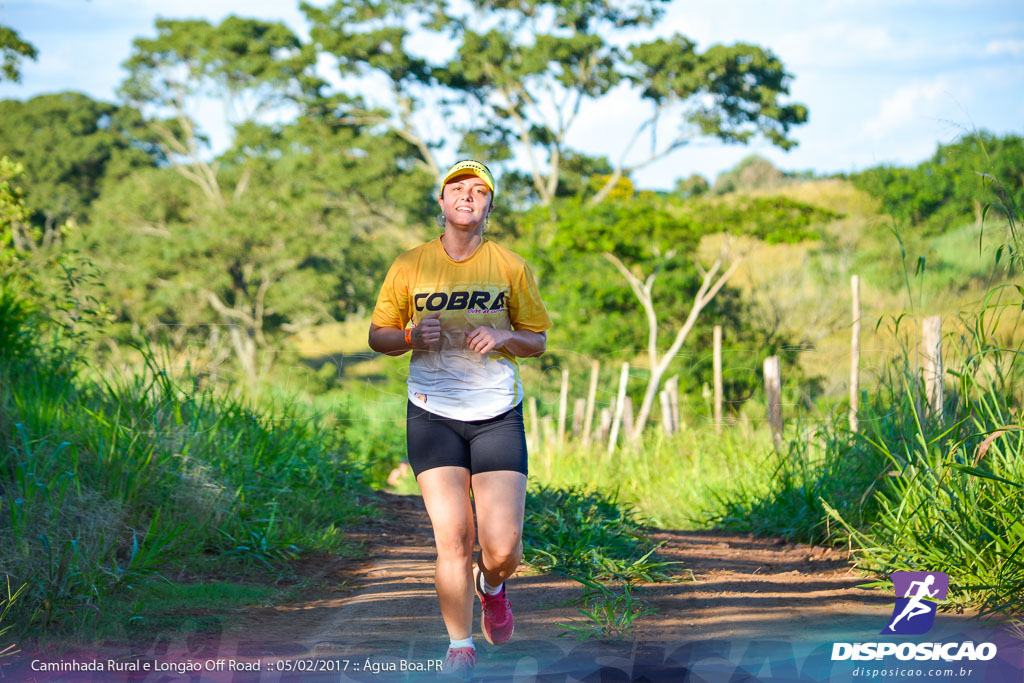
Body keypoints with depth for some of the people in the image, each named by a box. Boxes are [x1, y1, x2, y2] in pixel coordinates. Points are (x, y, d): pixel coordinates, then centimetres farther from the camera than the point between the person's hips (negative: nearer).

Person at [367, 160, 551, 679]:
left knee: (503, 547, -7)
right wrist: (412, 335, -12)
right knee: (453, 539, -10)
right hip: (433, 415, 0)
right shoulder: (410, 266, 2)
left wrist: (504, 335, -12)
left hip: (498, 415, 1)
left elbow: (538, 341, 9)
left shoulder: (511, 267, 3)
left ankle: (491, 585, 31)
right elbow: (378, 336, 9)